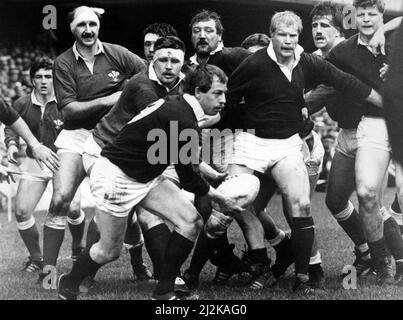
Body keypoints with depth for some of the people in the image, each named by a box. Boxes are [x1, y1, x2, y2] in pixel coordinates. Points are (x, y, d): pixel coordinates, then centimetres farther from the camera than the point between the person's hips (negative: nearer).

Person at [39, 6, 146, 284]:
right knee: (61, 198, -15)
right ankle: (48, 267, -7)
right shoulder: (63, 63, 0)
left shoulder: (117, 54, 1)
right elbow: (68, 108, -6)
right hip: (76, 134, -1)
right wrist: (106, 100, -14)